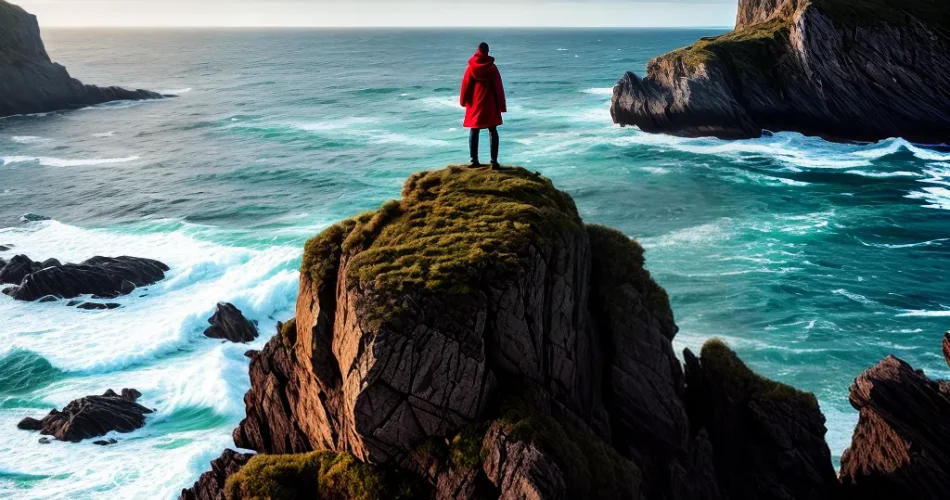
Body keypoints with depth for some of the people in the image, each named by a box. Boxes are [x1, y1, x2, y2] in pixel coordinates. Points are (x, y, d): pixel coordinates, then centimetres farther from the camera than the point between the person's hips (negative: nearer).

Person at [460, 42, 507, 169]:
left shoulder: (471, 68, -4)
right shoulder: (492, 67, -5)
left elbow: (465, 85, 1)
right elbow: (498, 87, -3)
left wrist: (464, 101, 14)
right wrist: (501, 105, 2)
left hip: (475, 104, 1)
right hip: (490, 104, -1)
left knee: (474, 131, 9)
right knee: (493, 131, 4)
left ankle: (474, 160, 5)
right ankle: (494, 161, -2)